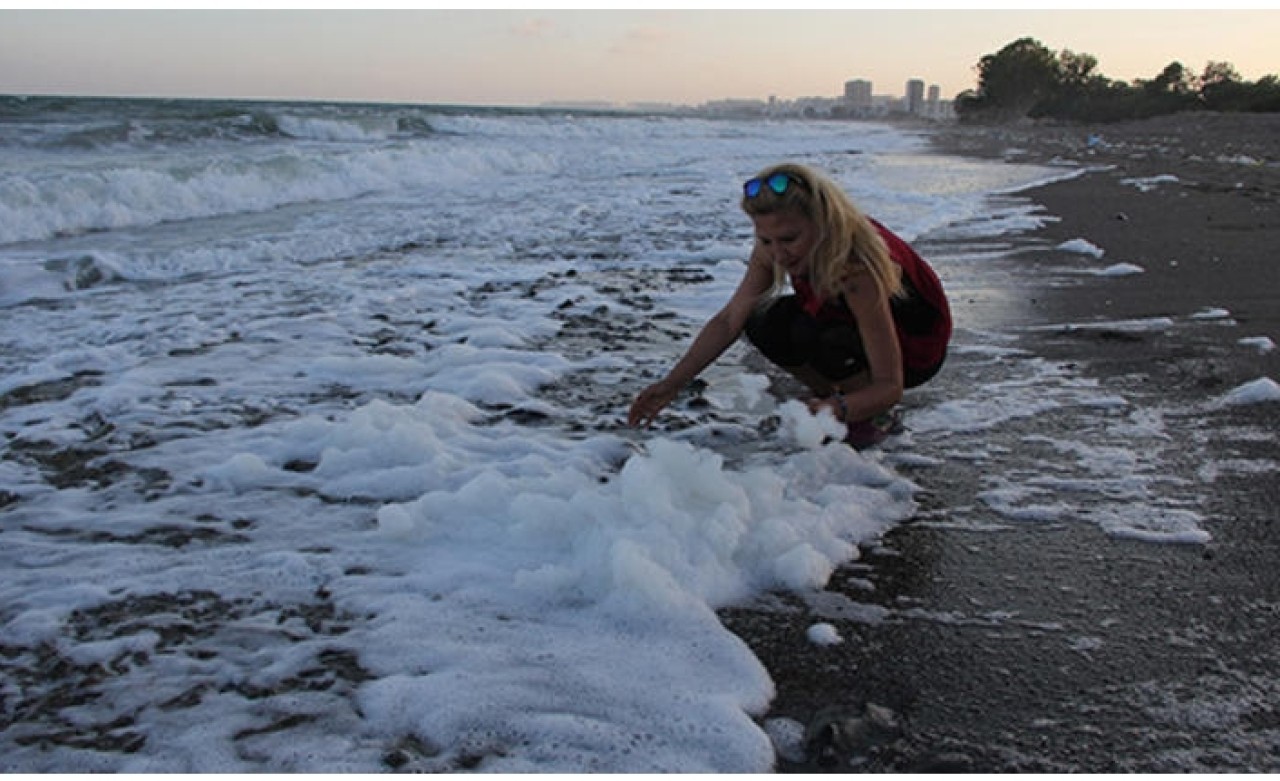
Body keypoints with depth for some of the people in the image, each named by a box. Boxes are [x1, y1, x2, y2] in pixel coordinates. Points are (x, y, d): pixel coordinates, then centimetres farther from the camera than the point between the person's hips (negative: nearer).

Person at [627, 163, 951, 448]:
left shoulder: (857, 270, -38)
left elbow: (890, 386, -35)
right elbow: (729, 320, -13)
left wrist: (839, 409, -54)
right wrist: (672, 384, -21)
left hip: (916, 346, -6)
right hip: (848, 319, 6)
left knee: (812, 334, -33)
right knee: (764, 324, -20)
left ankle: (878, 417, -8)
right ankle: (829, 395, 4)